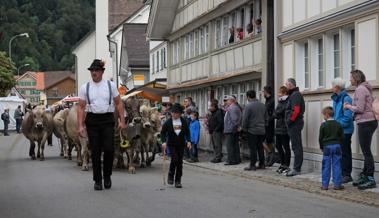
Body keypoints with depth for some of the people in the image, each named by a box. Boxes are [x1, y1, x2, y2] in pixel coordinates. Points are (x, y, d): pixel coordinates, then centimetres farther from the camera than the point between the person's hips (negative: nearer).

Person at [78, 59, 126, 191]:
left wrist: (122, 120, -1)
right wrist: (80, 125, -5)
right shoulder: (85, 88, 5)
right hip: (92, 120, 1)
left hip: (108, 120, 0)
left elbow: (119, 103, 8)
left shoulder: (111, 85, 6)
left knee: (109, 149, -10)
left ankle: (107, 176, 12)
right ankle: (97, 180, 13)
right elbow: (81, 107, 4)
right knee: (95, 152, 2)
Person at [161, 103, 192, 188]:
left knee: (180, 162, 2)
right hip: (172, 144, -2)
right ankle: (171, 176, 7)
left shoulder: (184, 121, 1)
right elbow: (163, 132, 1)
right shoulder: (168, 122, -5)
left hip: (181, 144, 2)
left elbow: (187, 132, 9)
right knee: (174, 159, -17)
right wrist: (164, 141, -12)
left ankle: (178, 181, 9)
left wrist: (188, 141, -3)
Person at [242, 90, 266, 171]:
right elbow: (266, 117, 15)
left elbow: (245, 119, -13)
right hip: (262, 130, 6)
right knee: (260, 147, 12)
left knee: (253, 148, -2)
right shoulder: (262, 105, 8)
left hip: (252, 131, -6)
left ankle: (252, 165, 0)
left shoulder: (248, 106, -14)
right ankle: (262, 164, 14)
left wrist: (244, 128, 0)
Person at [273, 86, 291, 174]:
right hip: (278, 127, 9)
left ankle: (286, 166, 5)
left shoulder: (288, 102, -11)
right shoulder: (280, 102, 17)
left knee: (286, 146, -2)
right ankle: (283, 164, 24)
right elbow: (275, 113, 15)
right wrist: (276, 114, -3)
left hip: (284, 128, -9)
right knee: (278, 145, 12)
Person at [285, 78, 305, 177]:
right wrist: (289, 121, 15)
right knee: (297, 146, 13)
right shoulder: (293, 94, 19)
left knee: (296, 147, -8)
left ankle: (296, 169, -8)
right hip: (295, 124, 11)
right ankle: (297, 168, 18)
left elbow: (296, 110, -23)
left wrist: (289, 120, -17)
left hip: (294, 124, -11)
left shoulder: (295, 95, -13)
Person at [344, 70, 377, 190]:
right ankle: (364, 176, 19)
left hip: (365, 123, -10)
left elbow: (359, 108, -18)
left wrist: (348, 106, -3)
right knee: (366, 151, 13)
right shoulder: (365, 88, 17)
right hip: (370, 121, 10)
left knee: (366, 151, -7)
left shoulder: (360, 89, -13)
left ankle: (370, 179, -4)